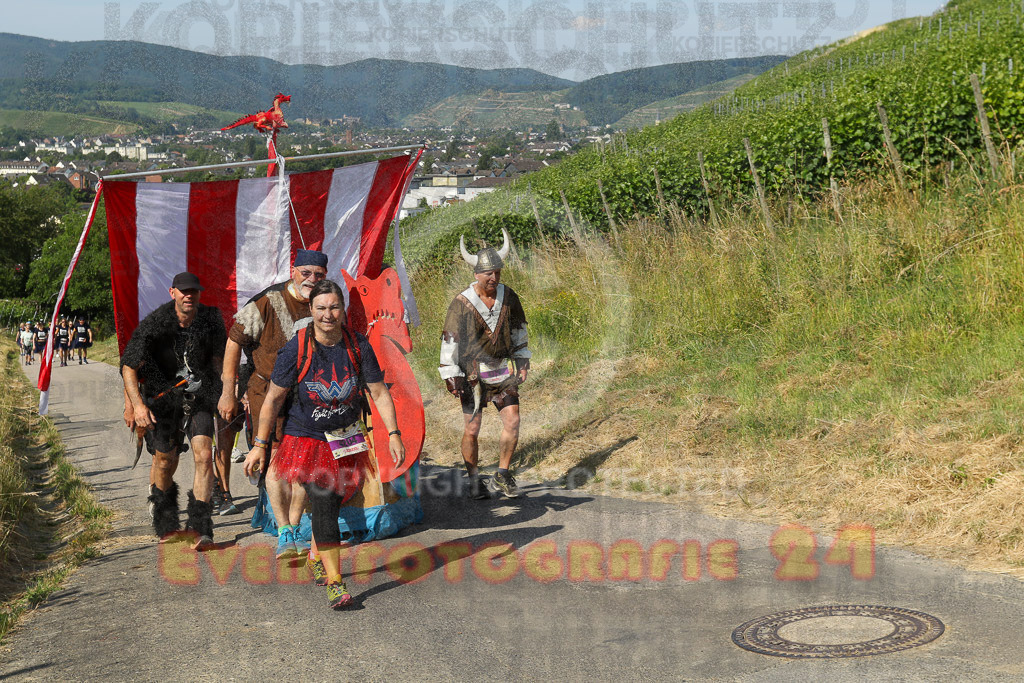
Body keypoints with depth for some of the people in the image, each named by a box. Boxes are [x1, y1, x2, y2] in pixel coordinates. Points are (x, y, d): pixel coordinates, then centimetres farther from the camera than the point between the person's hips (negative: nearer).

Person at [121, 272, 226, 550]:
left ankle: (200, 529, -13)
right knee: (165, 461, 10)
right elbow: (129, 365, -16)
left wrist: (219, 391, 14)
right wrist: (136, 404, -25)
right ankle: (166, 525, 34)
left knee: (204, 456, -16)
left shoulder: (211, 320, -8)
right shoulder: (155, 324, -17)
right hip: (162, 395, -1)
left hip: (198, 396, 1)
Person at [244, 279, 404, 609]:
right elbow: (273, 398, -7)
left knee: (332, 503, 11)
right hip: (307, 439, -3)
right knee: (322, 505, -13)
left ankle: (317, 557, 38)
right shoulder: (297, 348, -13)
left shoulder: (358, 346, -6)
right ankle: (334, 583, -10)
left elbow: (379, 393, -1)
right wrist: (259, 445, -7)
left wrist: (393, 434, -10)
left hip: (346, 440, 3)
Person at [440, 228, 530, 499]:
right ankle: (475, 480, 15)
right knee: (471, 430, -1)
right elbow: (449, 339, -9)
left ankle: (503, 474, 13)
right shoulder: (462, 303, -13)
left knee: (512, 421, -4)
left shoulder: (508, 296, 0)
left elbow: (518, 328, 14)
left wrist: (522, 360, 14)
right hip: (473, 373, -3)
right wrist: (450, 376, -10)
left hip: (502, 370, 3)